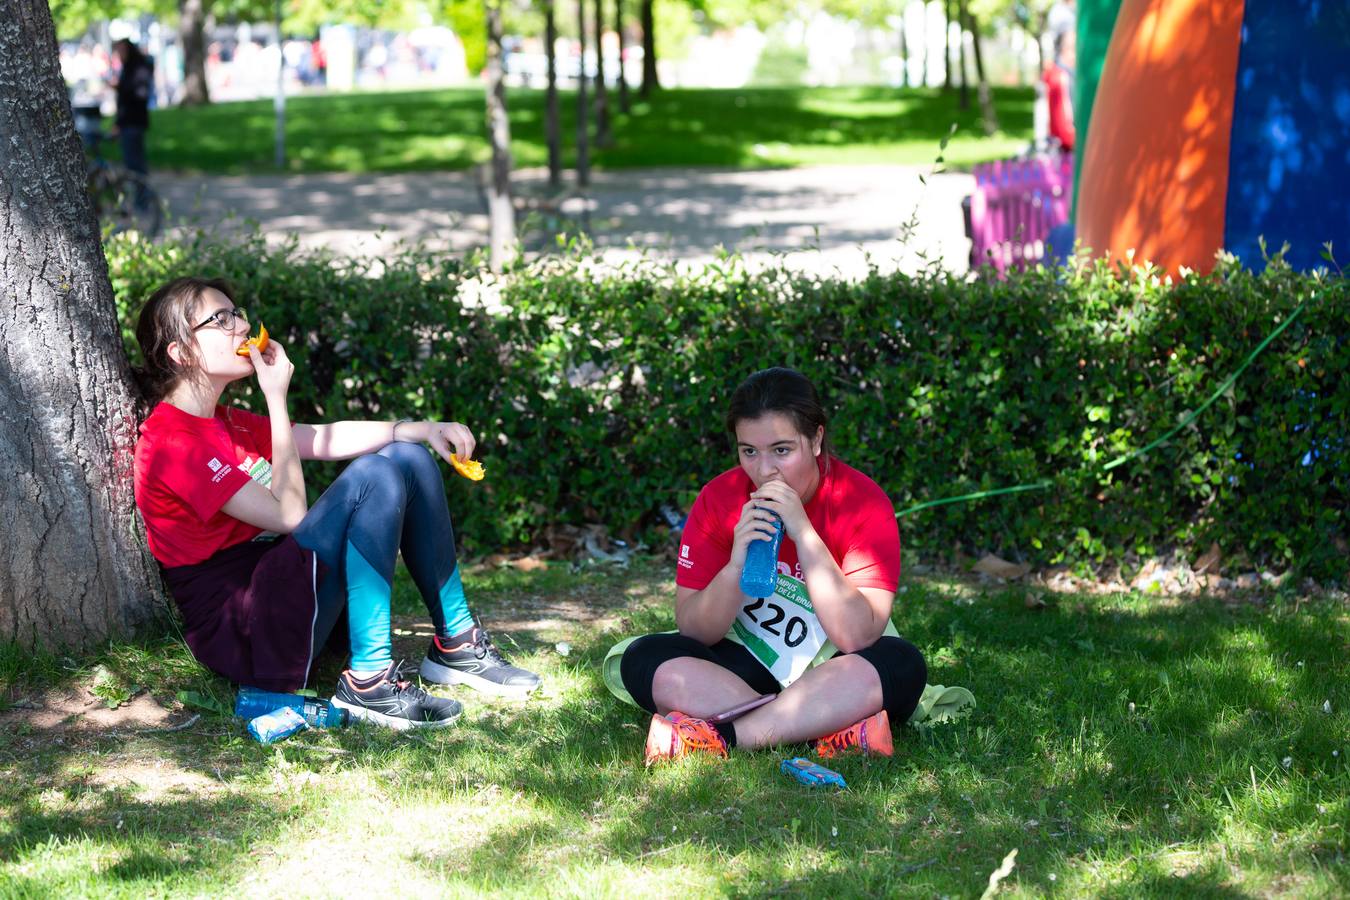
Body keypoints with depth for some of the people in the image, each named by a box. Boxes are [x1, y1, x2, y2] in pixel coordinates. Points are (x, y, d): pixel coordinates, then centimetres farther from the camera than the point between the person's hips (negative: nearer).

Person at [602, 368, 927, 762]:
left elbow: (857, 637, -24)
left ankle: (722, 736, -33)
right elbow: (693, 631, -10)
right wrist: (736, 567, -29)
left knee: (903, 664, -33)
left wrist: (802, 532, -30)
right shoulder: (719, 499, -8)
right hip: (746, 663, 2)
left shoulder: (863, 501, -15)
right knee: (644, 658, -22)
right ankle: (836, 728, -30)